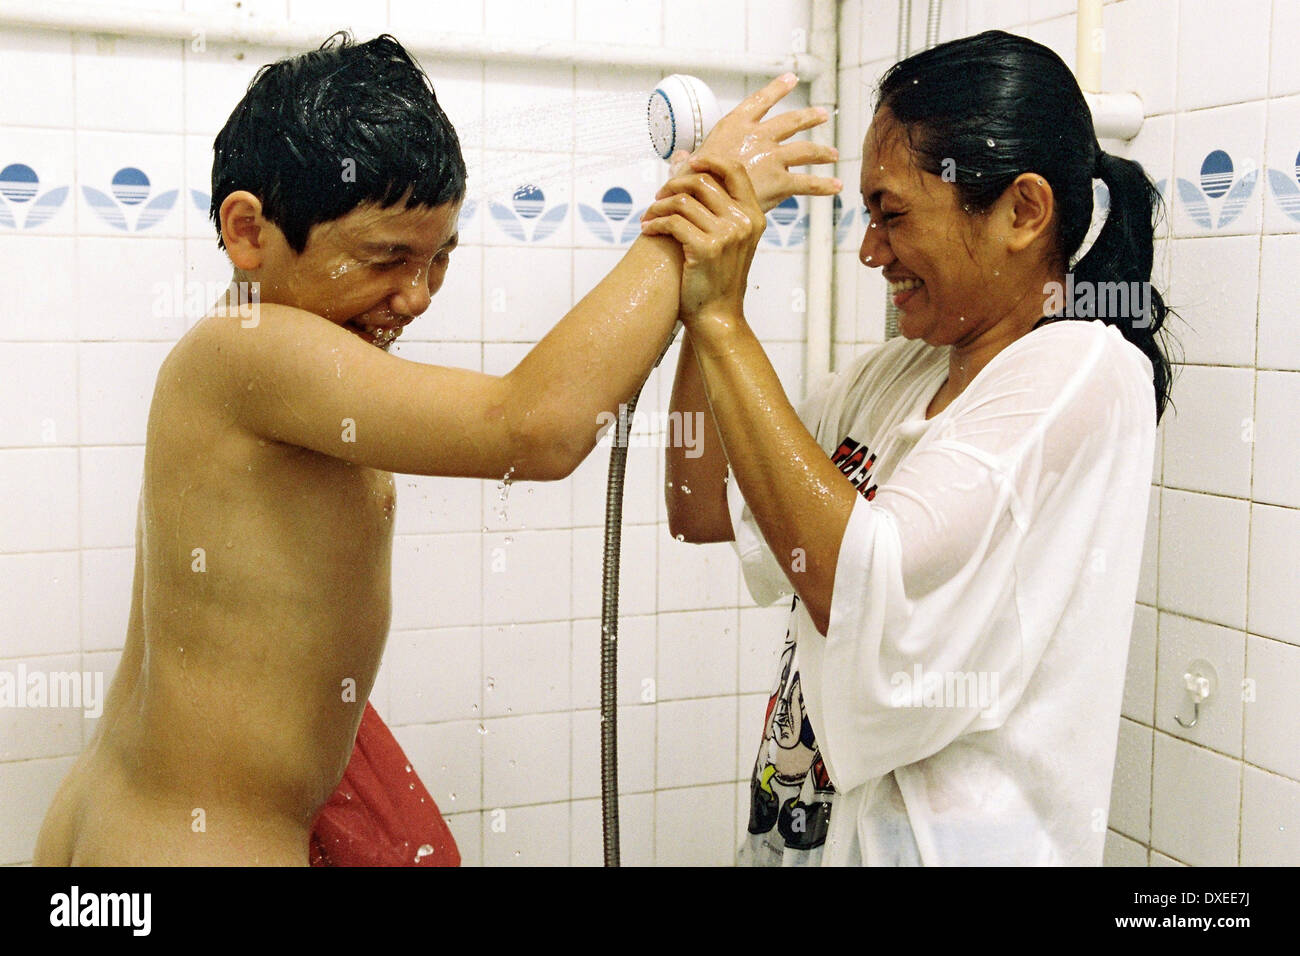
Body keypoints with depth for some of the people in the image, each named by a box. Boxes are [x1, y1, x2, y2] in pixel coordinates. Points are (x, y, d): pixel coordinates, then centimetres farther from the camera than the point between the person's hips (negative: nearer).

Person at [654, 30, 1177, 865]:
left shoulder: (1081, 373, -17)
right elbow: (701, 511, 6)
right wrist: (702, 310, -6)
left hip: (944, 834, -7)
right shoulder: (896, 373, 6)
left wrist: (725, 324, -24)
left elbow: (862, 586, -29)